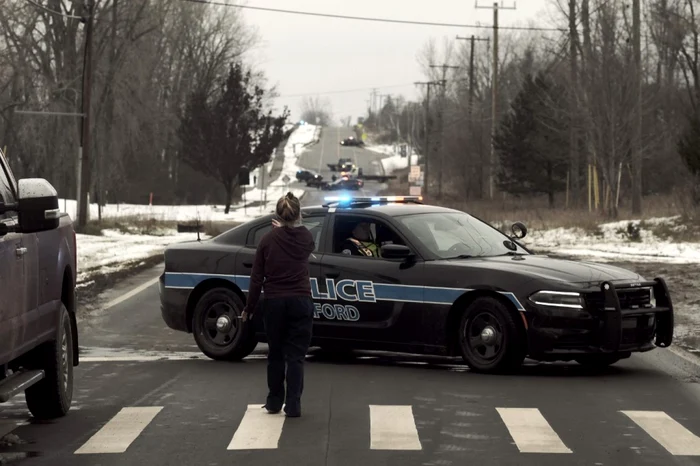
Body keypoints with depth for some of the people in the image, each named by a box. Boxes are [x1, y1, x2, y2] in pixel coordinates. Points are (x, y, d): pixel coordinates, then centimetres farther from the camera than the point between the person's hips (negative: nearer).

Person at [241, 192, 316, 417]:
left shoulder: (269, 239, -4)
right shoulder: (304, 237, -3)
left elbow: (256, 277, -2)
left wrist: (249, 308, 6)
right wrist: (292, 228, 34)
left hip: (274, 303, 0)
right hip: (300, 302, 0)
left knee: (275, 354, 14)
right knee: (295, 355, 2)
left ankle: (274, 402, 20)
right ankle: (293, 405, -4)